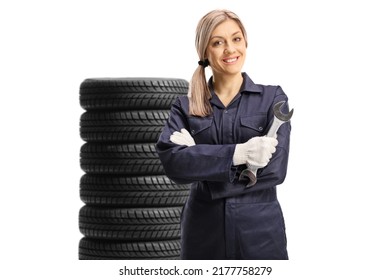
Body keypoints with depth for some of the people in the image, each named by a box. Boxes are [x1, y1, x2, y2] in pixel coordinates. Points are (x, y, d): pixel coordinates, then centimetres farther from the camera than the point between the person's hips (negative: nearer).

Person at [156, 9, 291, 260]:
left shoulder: (272, 98, 1)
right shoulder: (185, 106, 5)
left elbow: (275, 169, -11)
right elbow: (172, 161, -13)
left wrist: (198, 155, -12)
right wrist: (237, 153, -23)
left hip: (260, 231, -1)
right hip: (205, 232, 1)